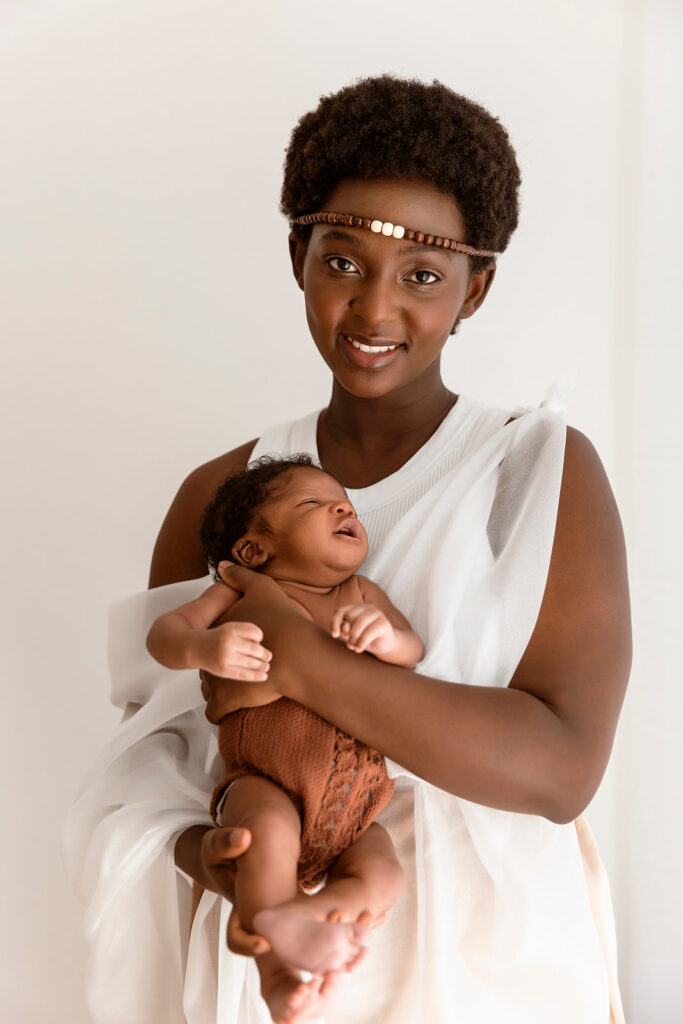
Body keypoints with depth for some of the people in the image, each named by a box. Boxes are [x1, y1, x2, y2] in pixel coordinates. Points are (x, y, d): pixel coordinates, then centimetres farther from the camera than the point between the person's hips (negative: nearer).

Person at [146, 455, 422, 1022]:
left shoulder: (363, 595, 13)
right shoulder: (243, 592, 1)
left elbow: (414, 651, 1)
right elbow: (164, 632, -6)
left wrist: (386, 636, -25)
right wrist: (203, 647, -31)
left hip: (353, 802, 5)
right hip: (264, 782, -4)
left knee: (382, 879, -17)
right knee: (273, 829, -34)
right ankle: (276, 973, -21)